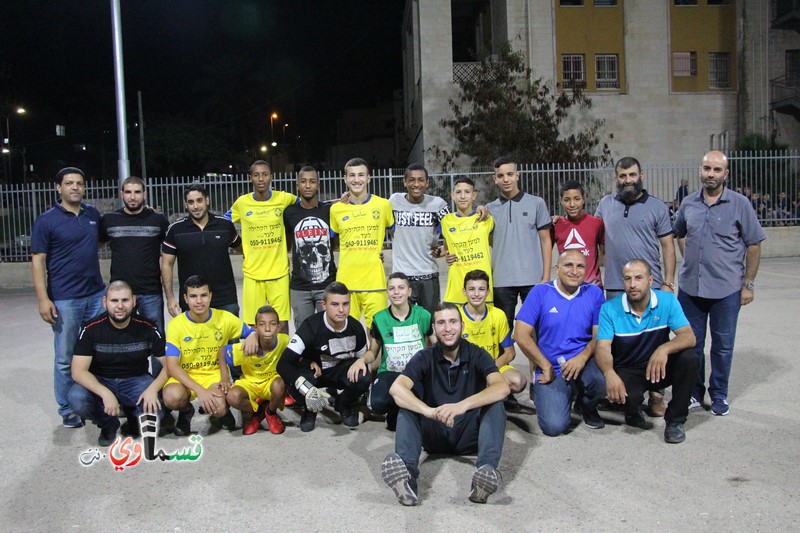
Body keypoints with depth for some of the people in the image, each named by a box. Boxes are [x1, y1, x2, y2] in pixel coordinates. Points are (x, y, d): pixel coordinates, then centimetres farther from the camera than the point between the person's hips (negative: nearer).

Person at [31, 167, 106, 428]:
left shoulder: (93, 214, 8)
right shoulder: (47, 220, -5)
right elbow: (38, 260, -7)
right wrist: (43, 299, -14)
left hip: (96, 295, 5)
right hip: (64, 299, -4)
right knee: (66, 358, 4)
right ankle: (67, 410, 18)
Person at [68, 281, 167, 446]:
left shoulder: (147, 328, -10)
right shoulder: (91, 329, -12)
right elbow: (78, 371, -18)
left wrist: (153, 389, -28)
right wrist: (105, 393, -35)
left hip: (135, 380, 0)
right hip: (100, 382, 0)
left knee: (154, 408, -30)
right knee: (77, 399, -32)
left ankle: (133, 421, 10)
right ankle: (108, 425, 2)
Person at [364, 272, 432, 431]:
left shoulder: (423, 315, 0)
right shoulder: (379, 318, 3)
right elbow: (373, 351, 13)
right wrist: (362, 360, -9)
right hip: (390, 372, 1)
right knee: (379, 403, -33)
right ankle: (394, 412, 7)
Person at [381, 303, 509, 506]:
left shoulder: (477, 355, -3)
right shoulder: (424, 358, -1)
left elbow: (502, 388, -22)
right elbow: (396, 388, -20)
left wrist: (463, 405, -38)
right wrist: (429, 411, -39)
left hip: (469, 433, -1)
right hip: (434, 434, 1)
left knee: (495, 404, -25)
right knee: (406, 405, -23)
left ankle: (487, 470, -47)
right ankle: (406, 472, -47)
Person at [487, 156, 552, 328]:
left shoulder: (536, 203, 3)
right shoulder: (490, 209, 8)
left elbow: (545, 240, 3)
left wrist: (546, 276, -3)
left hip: (533, 279, -1)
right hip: (501, 281, 2)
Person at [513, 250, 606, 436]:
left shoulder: (594, 293, 2)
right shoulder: (540, 292, -4)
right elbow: (521, 335, -7)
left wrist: (583, 357, -19)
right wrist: (546, 366, -9)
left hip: (583, 362, 2)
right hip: (551, 370, -2)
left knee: (604, 378, -33)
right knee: (554, 426, -21)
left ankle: (587, 406, 6)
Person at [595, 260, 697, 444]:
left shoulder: (667, 301, -10)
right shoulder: (610, 309, -13)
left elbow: (689, 337, -19)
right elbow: (602, 348, -21)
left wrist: (665, 348, -41)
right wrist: (609, 373, -44)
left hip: (659, 368, 2)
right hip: (627, 371, -2)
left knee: (688, 357, -27)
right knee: (629, 396, -35)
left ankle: (675, 420, -8)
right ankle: (633, 413, 8)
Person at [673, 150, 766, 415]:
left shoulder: (739, 204, -6)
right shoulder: (689, 203, 4)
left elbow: (754, 245, -3)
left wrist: (749, 284, -5)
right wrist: (690, 259, 9)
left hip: (726, 289, -3)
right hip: (690, 287, 3)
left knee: (722, 345, 9)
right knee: (691, 344, 12)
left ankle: (719, 395, 25)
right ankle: (694, 392, 27)